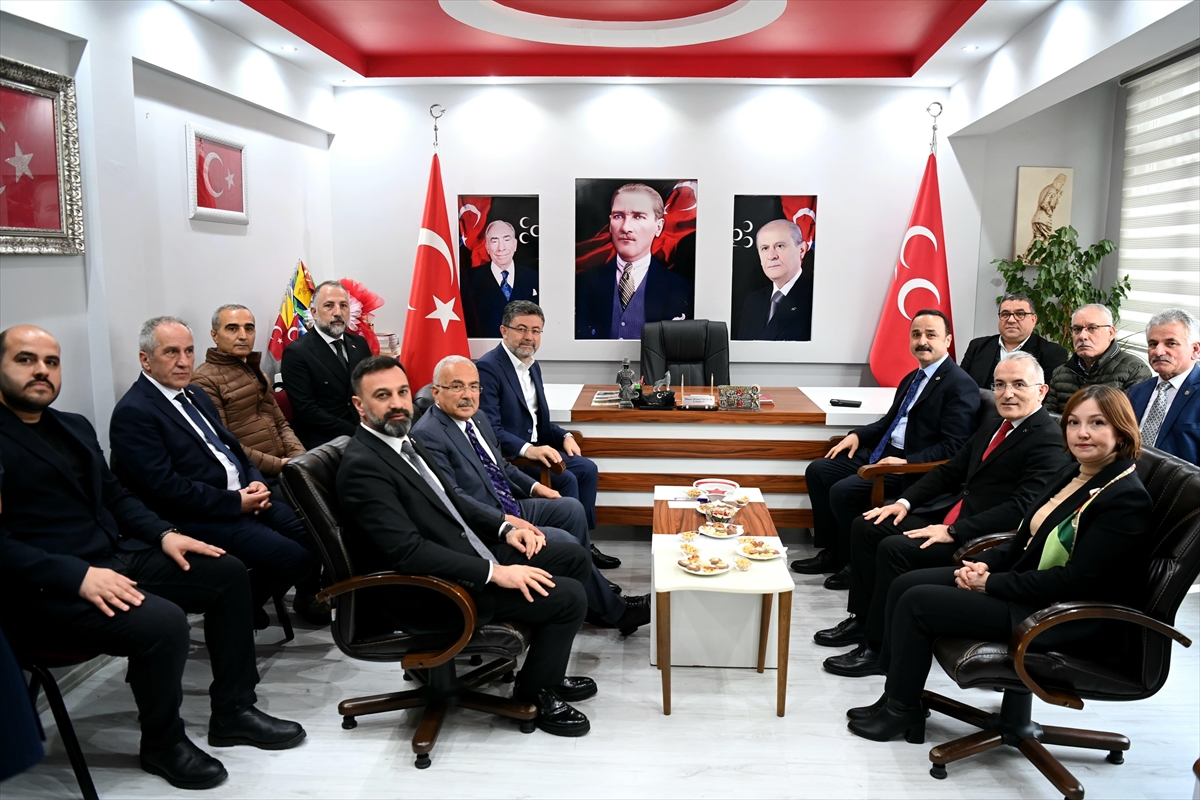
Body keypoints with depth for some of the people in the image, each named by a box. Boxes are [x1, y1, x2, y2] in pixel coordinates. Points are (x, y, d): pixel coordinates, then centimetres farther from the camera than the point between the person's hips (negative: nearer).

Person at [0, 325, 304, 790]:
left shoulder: (75, 427, 17)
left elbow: (115, 496, 21)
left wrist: (163, 533, 3)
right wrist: (78, 576, -27)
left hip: (116, 557, 9)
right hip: (46, 588, -9)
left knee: (227, 573, 1)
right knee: (164, 622, -30)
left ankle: (233, 711, 12)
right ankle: (163, 742, -1)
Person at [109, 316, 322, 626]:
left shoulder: (195, 394, 15)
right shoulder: (132, 413, -12)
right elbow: (164, 486, -19)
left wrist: (255, 482, 0)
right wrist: (235, 502, -18)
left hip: (244, 499, 8)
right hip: (200, 519, -8)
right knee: (294, 558, -21)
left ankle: (308, 598, 23)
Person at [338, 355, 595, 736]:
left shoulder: (406, 442, 10)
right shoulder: (362, 466, -20)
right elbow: (409, 551, -28)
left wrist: (504, 528, 3)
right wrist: (494, 572, -28)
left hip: (470, 551, 10)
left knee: (573, 556, 11)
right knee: (568, 596, -15)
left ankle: (546, 667, 24)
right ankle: (534, 690, 10)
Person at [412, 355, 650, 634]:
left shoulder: (478, 418, 9)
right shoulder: (427, 435, -19)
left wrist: (534, 486, 9)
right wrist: (506, 521, -29)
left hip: (510, 507, 10)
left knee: (571, 509, 6)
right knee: (564, 542, -15)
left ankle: (587, 582, 19)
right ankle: (616, 611, 3)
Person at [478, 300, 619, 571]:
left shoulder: (533, 366, 13)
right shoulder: (487, 368, -17)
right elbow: (489, 429, -24)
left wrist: (564, 436, -1)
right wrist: (528, 449, -35)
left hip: (532, 449, 9)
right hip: (505, 457, -9)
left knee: (587, 469, -1)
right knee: (565, 479, -21)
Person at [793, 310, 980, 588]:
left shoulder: (961, 385, -12)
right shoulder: (912, 378, 16)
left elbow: (953, 447, -19)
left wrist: (907, 462, -26)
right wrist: (857, 435, 8)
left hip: (915, 468, -10)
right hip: (883, 453, 10)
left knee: (843, 491, -24)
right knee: (817, 471, 2)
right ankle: (832, 552, 10)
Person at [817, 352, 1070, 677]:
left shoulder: (1049, 440, -13)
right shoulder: (992, 429, 16)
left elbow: (1023, 506, -24)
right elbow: (949, 471, 20)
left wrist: (953, 532, -26)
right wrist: (905, 501, 5)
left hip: (981, 540, -10)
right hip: (949, 515, 10)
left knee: (894, 548, -25)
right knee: (865, 527, 2)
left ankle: (877, 647, -12)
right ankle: (862, 618, 12)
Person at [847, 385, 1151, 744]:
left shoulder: (1127, 499, -19)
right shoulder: (1073, 473, 8)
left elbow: (1075, 580, -23)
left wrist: (992, 583, -18)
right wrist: (984, 564, -5)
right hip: (1023, 581, 9)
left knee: (916, 603, -14)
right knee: (905, 585, 1)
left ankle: (903, 711, 5)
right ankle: (897, 695, 11)